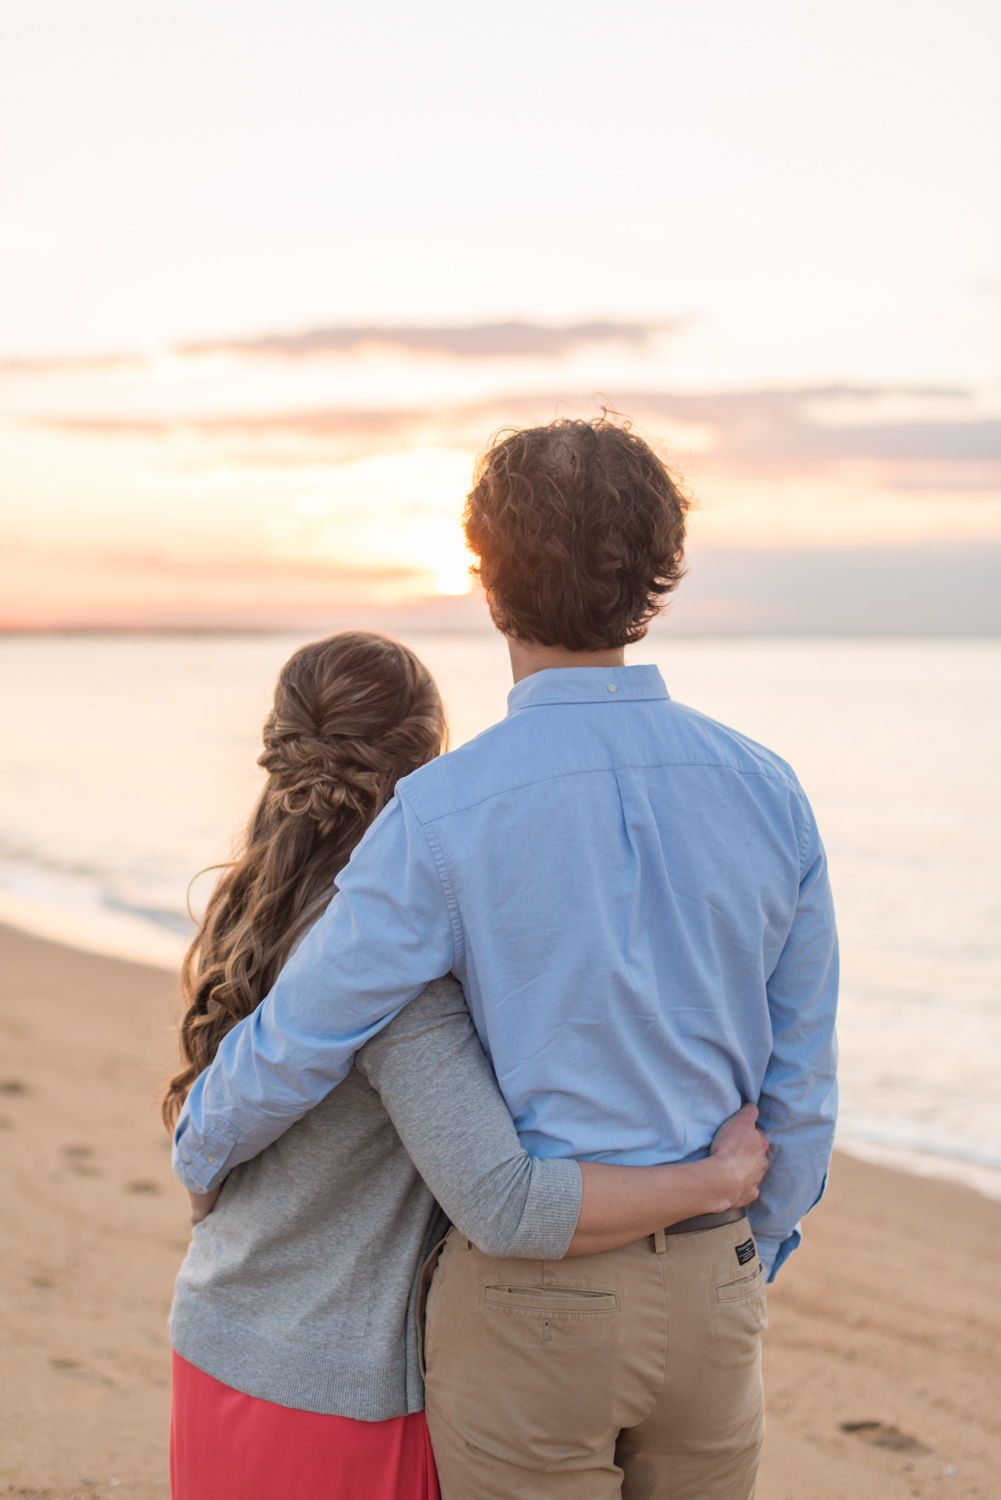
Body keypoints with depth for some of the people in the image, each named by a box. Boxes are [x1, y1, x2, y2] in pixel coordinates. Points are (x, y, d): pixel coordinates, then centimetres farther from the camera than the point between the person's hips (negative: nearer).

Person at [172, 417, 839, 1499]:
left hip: (528, 1303, -4)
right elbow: (799, 1085, 2)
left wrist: (202, 1148, 11)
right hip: (704, 1297, 4)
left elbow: (295, 1047, -12)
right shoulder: (764, 792, -5)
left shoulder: (446, 816, -18)